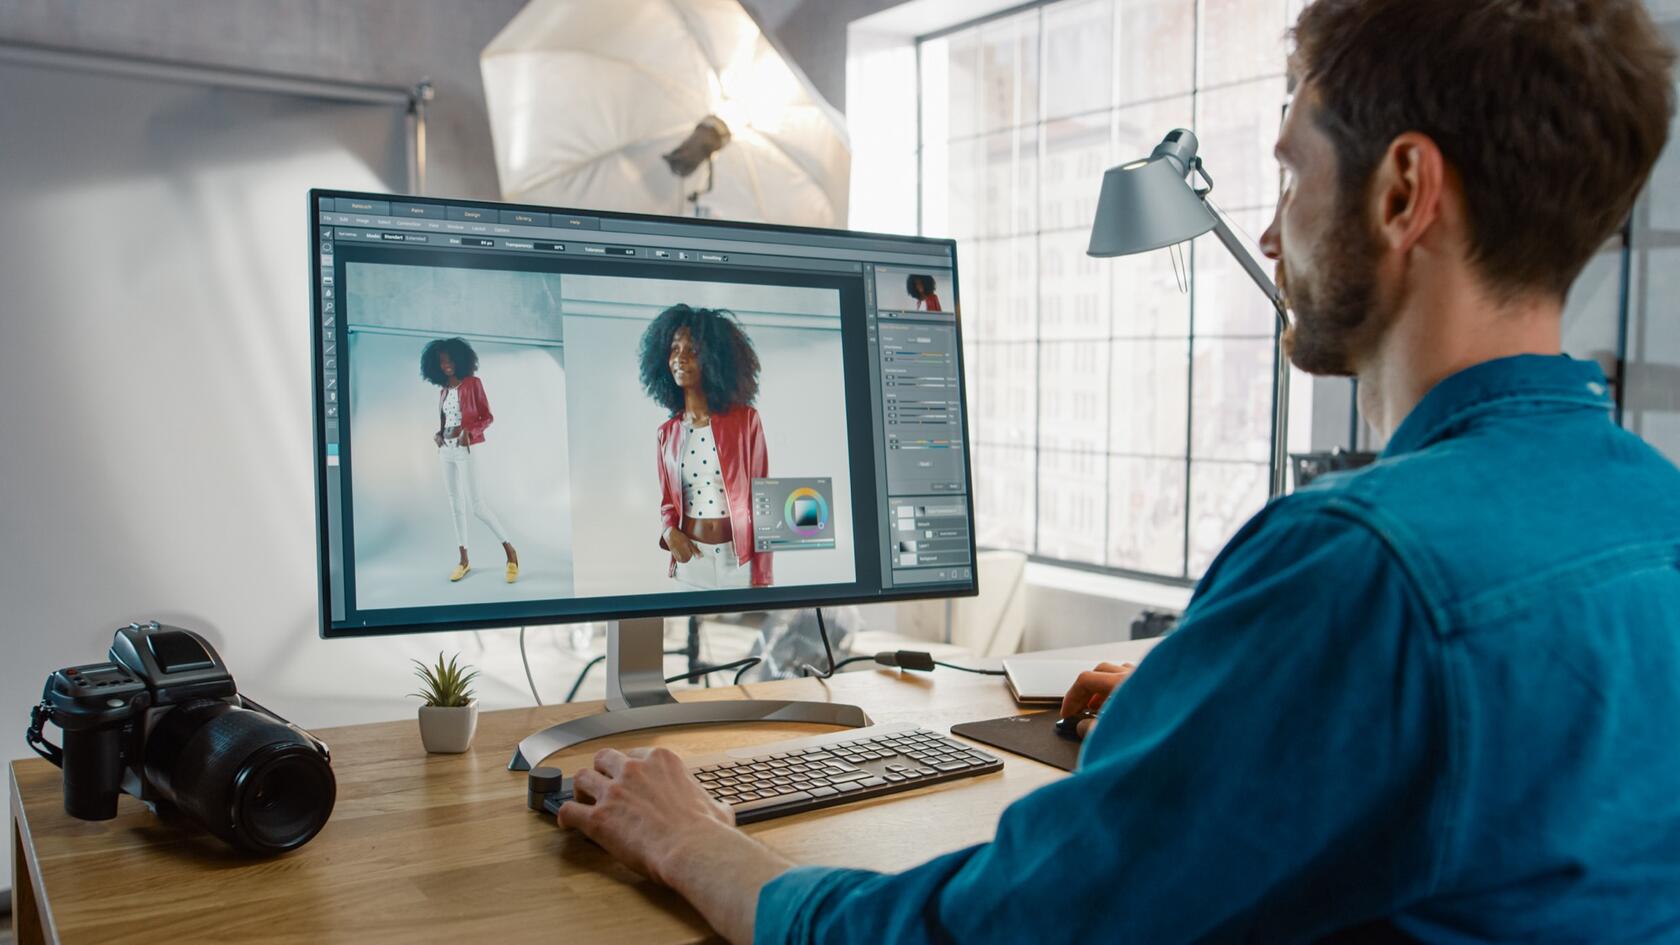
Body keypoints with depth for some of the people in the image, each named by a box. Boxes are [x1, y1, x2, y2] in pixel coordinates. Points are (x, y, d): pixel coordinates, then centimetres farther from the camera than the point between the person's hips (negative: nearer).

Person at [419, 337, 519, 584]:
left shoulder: (472, 383, -3)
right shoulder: (443, 390, 13)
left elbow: (487, 416, -5)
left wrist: (469, 432, -21)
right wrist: (437, 434, -1)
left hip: (467, 449, -6)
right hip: (446, 450, 7)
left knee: (477, 505, -12)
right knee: (455, 505, 7)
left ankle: (509, 551, -1)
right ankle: (464, 560, 12)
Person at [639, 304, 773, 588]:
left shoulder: (746, 421, -6)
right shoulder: (666, 434, 4)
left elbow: (760, 499, -6)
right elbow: (667, 500, 13)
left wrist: (761, 578, -9)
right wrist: (669, 530, -11)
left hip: (740, 560, -2)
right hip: (690, 559, 3)